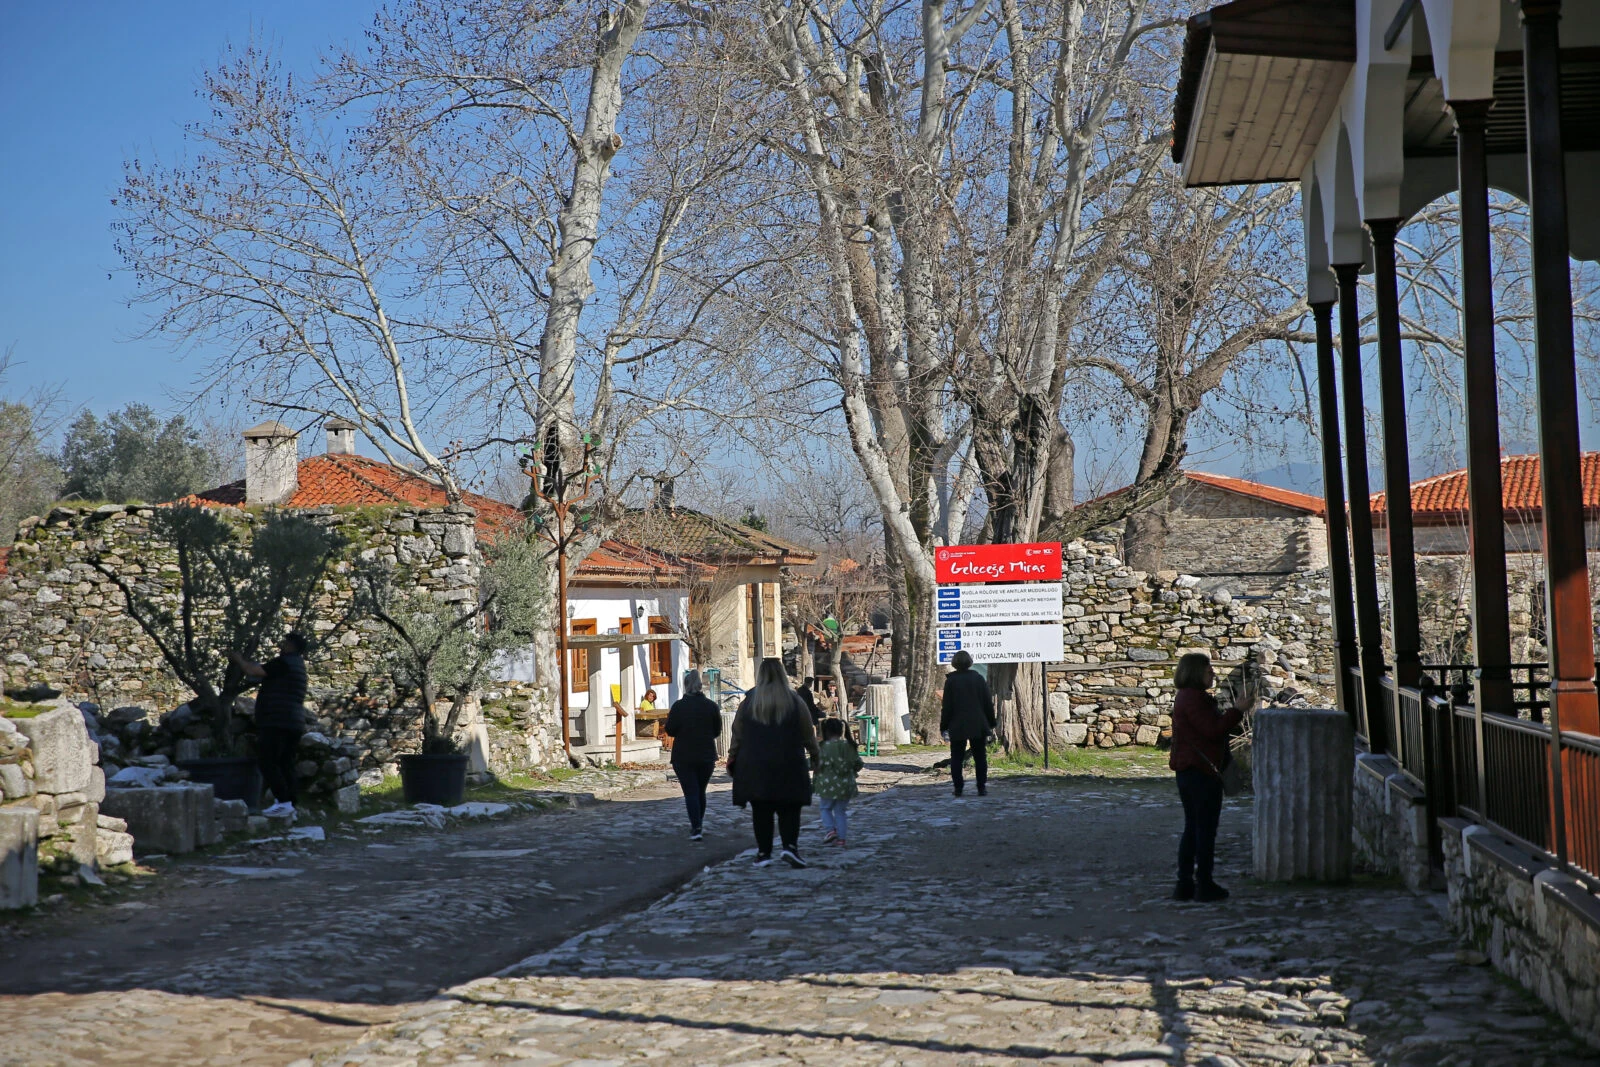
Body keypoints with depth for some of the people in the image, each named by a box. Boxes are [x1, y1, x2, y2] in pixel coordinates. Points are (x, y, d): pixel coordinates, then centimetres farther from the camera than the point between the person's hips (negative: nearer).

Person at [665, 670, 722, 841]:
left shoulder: (678, 706, -10)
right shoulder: (711, 706, -2)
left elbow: (670, 731, -7)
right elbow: (717, 732, 6)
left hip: (683, 757, -3)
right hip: (706, 756, 3)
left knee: (690, 792, -3)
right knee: (701, 792, 16)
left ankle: (696, 828, -14)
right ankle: (698, 826, 26)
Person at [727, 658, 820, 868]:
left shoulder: (748, 703, 1)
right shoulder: (794, 702, -2)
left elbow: (737, 735, 4)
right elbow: (808, 734, 4)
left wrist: (733, 759, 14)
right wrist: (815, 756, 17)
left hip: (754, 767, 1)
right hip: (788, 767, -1)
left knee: (761, 811, 5)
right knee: (789, 810, 4)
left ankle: (763, 853, 4)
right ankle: (790, 846, -13)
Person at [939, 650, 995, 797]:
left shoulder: (951, 680, -6)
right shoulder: (979, 678, 1)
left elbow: (947, 706, -5)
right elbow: (988, 703, 4)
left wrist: (943, 726, 2)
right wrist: (991, 723, 13)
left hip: (957, 726, -2)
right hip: (978, 726, 2)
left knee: (956, 758, 6)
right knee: (980, 757, 7)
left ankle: (958, 788, 2)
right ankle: (982, 788, 3)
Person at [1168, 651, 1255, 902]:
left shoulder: (1185, 698, 18)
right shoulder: (1194, 698, -15)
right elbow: (1213, 730, -21)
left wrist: (1235, 709, 18)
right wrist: (1238, 710, -16)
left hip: (1187, 771, 11)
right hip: (1202, 771, -11)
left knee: (1192, 829, 13)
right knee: (1206, 830, -3)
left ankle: (1184, 884, 13)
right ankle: (1204, 885, 0)